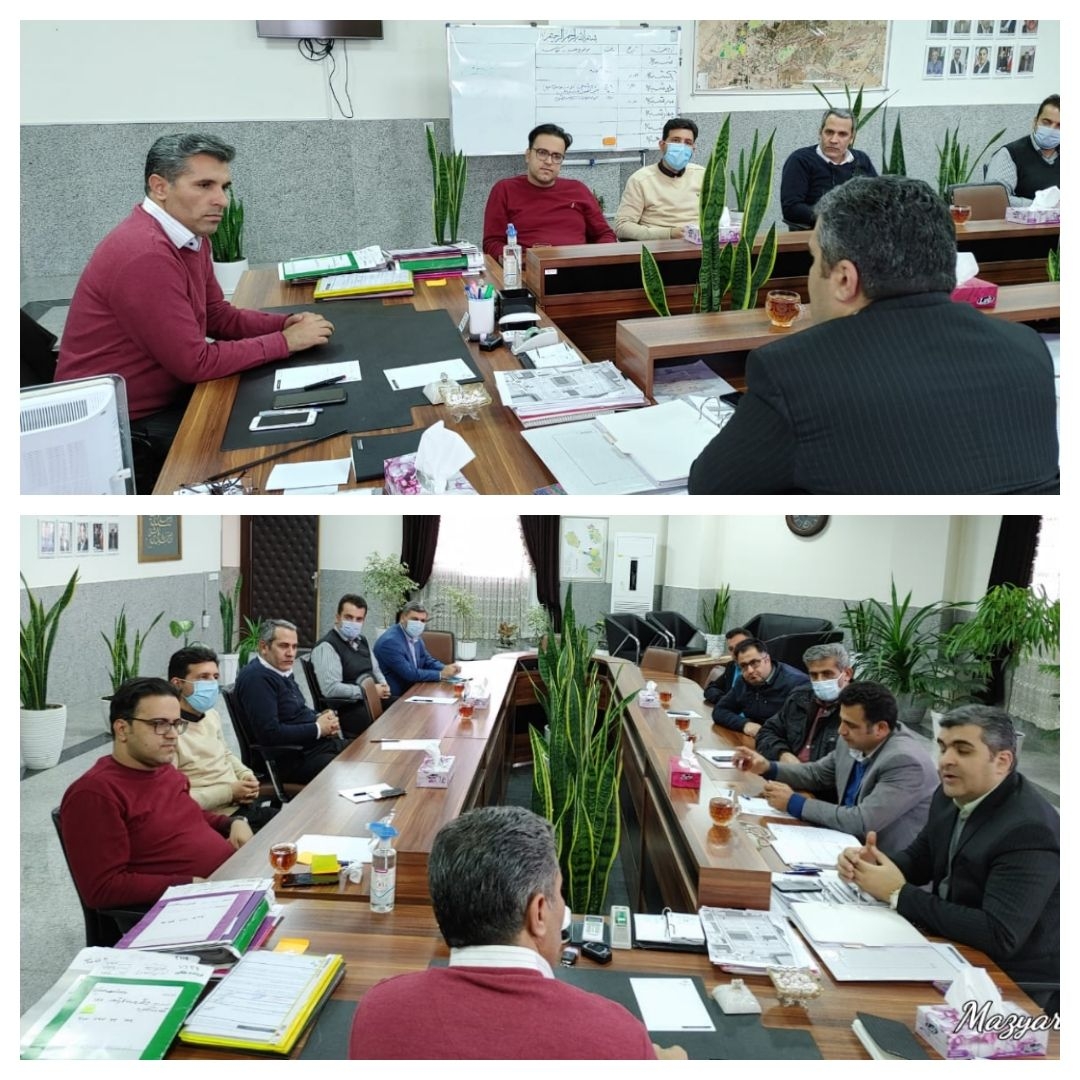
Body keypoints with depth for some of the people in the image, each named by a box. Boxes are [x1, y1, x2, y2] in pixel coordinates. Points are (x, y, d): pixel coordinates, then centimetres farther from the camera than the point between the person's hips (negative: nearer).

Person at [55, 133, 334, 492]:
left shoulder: (191, 235, 3)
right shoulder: (145, 254, -28)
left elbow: (218, 316, 11)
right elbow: (195, 363, -25)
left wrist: (285, 323, -6)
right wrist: (284, 342, -18)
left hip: (163, 396, 9)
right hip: (117, 427, -9)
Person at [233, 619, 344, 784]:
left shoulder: (282, 670, 13)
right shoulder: (256, 677, -16)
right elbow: (270, 733, -23)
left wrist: (321, 718, 3)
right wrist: (318, 729, -14)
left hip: (316, 744, 10)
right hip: (295, 759, -10)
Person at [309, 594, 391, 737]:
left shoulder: (361, 640, 15)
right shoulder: (326, 646, -13)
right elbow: (331, 688, -23)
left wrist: (383, 685, 2)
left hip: (373, 700, 9)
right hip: (348, 709, -9)